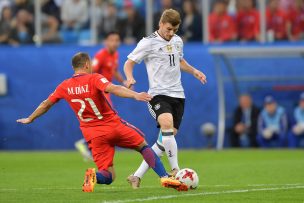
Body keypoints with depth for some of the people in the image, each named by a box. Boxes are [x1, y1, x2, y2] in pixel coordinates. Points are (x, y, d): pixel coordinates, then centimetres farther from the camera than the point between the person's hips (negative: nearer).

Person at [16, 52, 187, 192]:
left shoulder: (65, 87, 4)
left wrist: (30, 119, 33)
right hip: (114, 125, -3)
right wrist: (135, 95, -42)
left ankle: (94, 176, -28)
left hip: (93, 134, 3)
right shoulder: (94, 79, -10)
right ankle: (165, 178, 3)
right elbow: (113, 89, -29)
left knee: (108, 176, 7)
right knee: (143, 146, 19)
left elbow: (46, 105, 17)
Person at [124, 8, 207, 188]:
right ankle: (175, 170, -25)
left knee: (166, 139, 0)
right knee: (167, 125, -33)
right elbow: (129, 63, -2)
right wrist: (130, 78, -22)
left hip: (177, 95, 6)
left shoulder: (177, 41, 12)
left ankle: (137, 176, 7)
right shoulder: (148, 43, -6)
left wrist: (194, 71, 15)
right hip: (158, 94, -6)